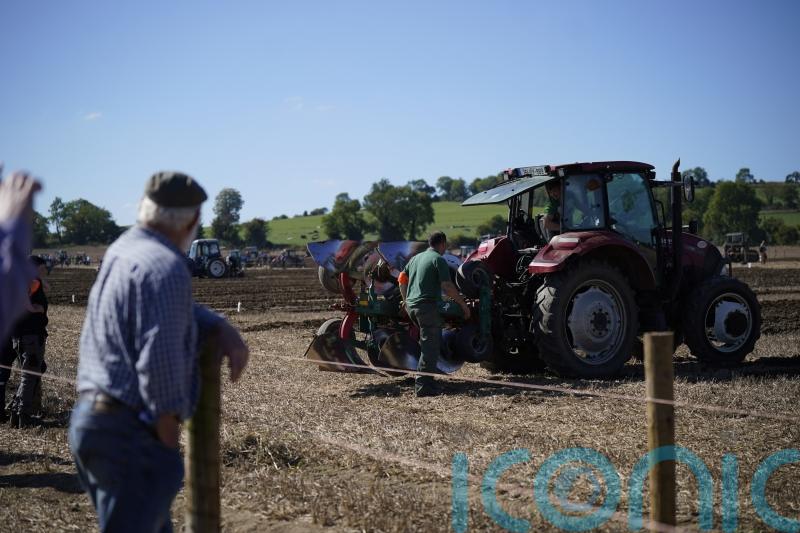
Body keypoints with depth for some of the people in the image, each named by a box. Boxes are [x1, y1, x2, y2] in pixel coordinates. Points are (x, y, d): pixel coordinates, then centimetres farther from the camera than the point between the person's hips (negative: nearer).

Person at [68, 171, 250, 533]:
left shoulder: (121, 252, 13)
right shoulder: (165, 266, -17)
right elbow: (160, 355, -24)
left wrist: (223, 329, 8)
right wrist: (168, 422, -11)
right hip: (129, 431, -10)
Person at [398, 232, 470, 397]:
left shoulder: (416, 258, 18)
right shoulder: (438, 259, -7)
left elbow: (402, 279, 22)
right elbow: (447, 287, -15)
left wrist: (406, 300, 29)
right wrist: (463, 304, -8)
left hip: (411, 306, 8)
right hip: (428, 305, -8)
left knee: (427, 343, 23)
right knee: (430, 347, -5)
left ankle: (424, 377, 25)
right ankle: (423, 386, -8)